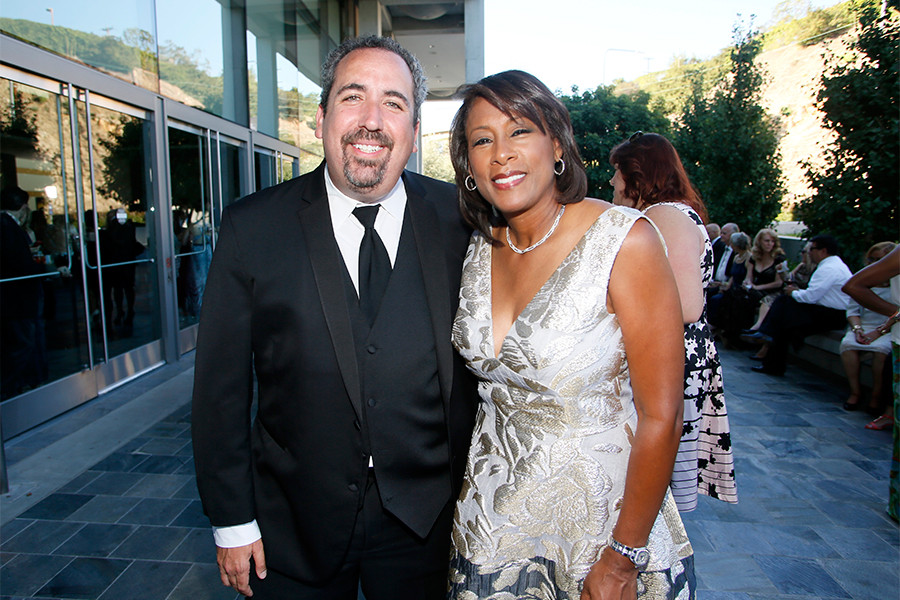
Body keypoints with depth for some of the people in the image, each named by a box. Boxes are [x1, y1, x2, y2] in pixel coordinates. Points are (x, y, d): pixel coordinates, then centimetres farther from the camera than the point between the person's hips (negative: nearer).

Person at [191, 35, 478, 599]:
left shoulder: (459, 220, -7)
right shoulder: (252, 227, -9)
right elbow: (221, 387, -5)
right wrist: (232, 521, -2)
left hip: (425, 518, 1)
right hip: (295, 527, 0)